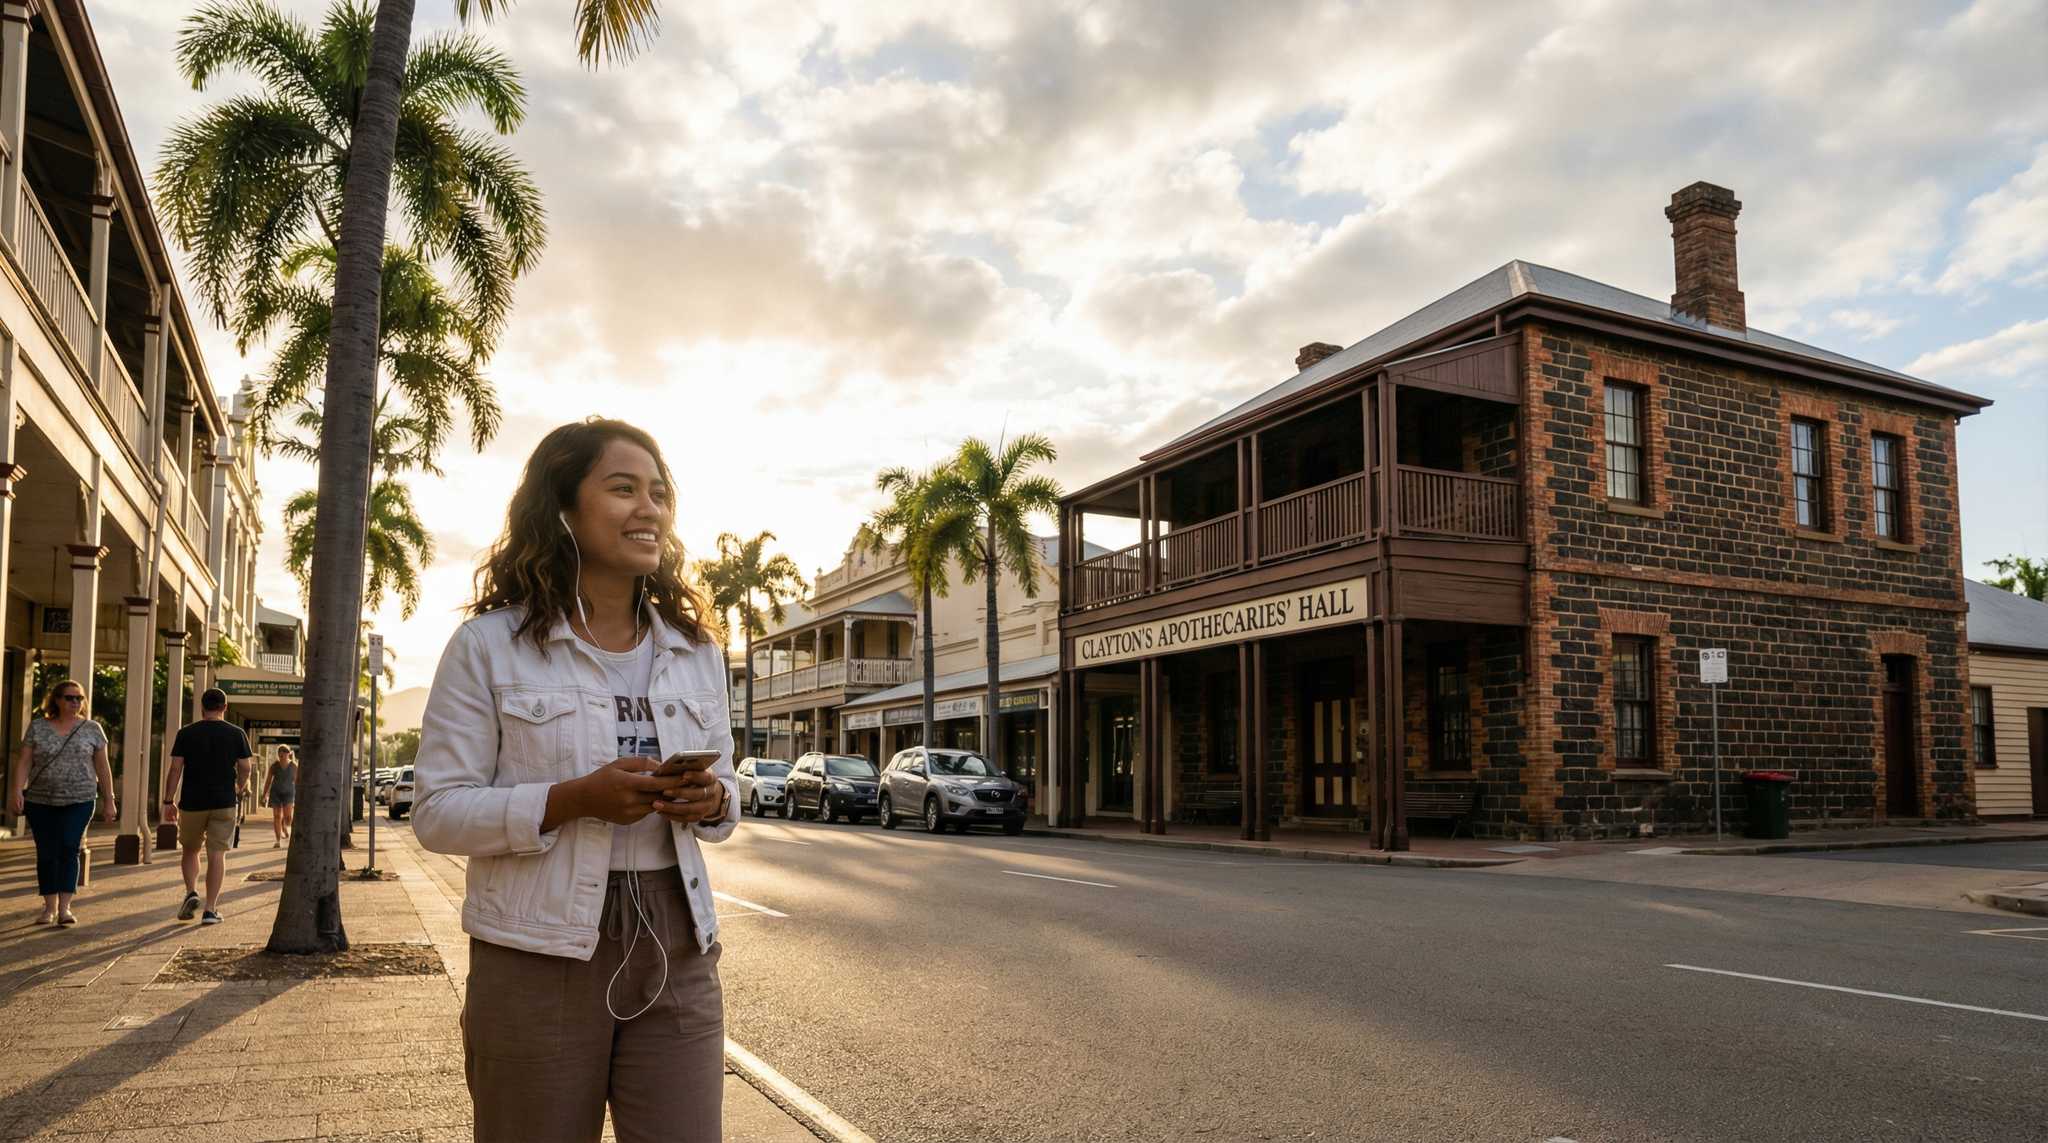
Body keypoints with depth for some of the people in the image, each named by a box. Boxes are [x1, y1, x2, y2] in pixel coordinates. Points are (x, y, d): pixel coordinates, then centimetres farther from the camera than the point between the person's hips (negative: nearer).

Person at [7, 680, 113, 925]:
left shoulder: (92, 729, 4)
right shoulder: (38, 727, 6)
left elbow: (102, 768, 6)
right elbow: (24, 762, 2)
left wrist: (109, 801, 5)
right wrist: (16, 790, -12)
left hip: (78, 801, -1)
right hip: (40, 803, 1)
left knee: (69, 848, -12)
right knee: (46, 854, 5)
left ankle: (65, 907, -9)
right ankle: (50, 907, 16)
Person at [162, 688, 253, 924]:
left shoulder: (186, 733, -1)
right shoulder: (236, 734, 0)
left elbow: (175, 769, -4)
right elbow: (245, 769, 1)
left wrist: (168, 801, 1)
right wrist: (240, 789, 20)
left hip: (192, 802, 0)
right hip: (225, 803, 0)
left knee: (190, 850, 19)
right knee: (217, 854, 1)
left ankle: (191, 893, 1)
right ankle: (211, 909, -1)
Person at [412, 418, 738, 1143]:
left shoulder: (697, 649, 9)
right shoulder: (489, 645, -3)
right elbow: (436, 813, -6)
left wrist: (712, 802, -9)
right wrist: (572, 800, -20)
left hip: (676, 950, 3)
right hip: (541, 955, -3)